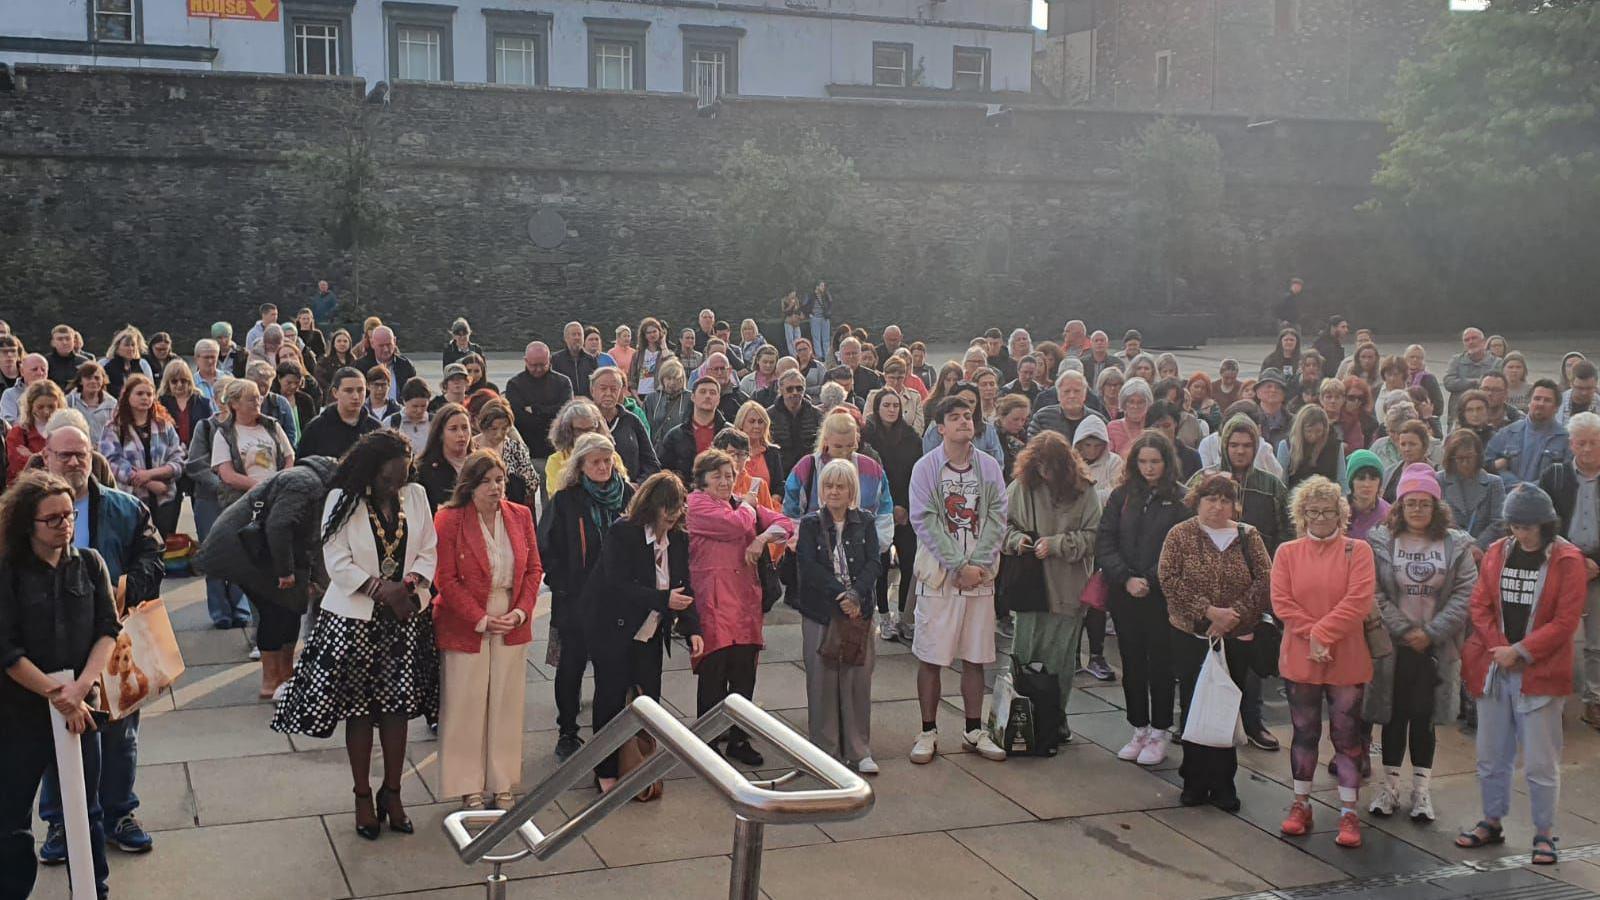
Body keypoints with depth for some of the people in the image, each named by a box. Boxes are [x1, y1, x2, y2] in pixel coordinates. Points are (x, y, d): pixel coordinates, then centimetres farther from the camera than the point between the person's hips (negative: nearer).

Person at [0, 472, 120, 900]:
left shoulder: (89, 564, 1)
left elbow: (108, 630, -2)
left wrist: (80, 687, -15)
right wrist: (57, 695, -15)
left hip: (80, 706, 3)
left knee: (87, 810, 12)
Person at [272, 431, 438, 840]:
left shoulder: (416, 496, 2)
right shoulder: (343, 500, -9)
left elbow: (428, 551, 6)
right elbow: (337, 562, -11)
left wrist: (413, 584, -12)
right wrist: (381, 588, -20)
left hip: (405, 617, 3)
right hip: (355, 618, -3)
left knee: (398, 707, 6)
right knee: (358, 709, 5)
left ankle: (392, 793, 21)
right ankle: (363, 797, 19)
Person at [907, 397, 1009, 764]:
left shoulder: (989, 466, 6)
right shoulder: (925, 468, -3)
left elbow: (997, 517, 2)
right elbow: (925, 521, -9)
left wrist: (978, 563, -10)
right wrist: (959, 565, -14)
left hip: (980, 575, 3)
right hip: (938, 575, -3)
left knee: (975, 657, 8)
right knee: (931, 657, 1)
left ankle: (973, 731, 19)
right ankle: (928, 732, 11)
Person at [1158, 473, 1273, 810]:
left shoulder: (1248, 537, 5)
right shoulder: (1180, 535, 0)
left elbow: (1265, 581, -2)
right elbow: (1169, 580, -10)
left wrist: (1236, 614, -14)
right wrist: (1208, 611, -16)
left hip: (1237, 637, 1)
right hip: (1191, 635, -1)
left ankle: (1223, 784, 12)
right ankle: (1195, 782, 15)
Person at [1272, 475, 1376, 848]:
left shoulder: (1357, 551, -2)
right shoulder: (1287, 552, 4)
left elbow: (1358, 601, -13)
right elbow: (1281, 601, -5)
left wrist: (1322, 632, -17)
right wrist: (1311, 637, -15)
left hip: (1346, 660, -2)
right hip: (1299, 659, 2)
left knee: (1346, 736, 3)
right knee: (1304, 733, 13)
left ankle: (1349, 813, 9)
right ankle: (1301, 805, 24)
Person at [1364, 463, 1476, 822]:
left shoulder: (1456, 545, 2)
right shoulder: (1380, 542, -1)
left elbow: (1465, 594, -5)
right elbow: (1374, 594, -6)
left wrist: (1431, 632, -12)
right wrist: (1404, 630, -12)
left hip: (1435, 647, 0)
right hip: (1393, 645, 0)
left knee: (1424, 717, 6)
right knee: (1394, 716, 7)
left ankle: (1422, 789, 15)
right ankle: (1389, 785, 18)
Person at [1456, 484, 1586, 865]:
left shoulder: (1567, 560, -6)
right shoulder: (1497, 554, 6)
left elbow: (1565, 622, -10)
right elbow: (1480, 606, 5)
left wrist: (1520, 652, -13)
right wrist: (1499, 648, -8)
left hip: (1540, 674, -4)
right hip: (1494, 670, 4)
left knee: (1540, 762, 1)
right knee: (1490, 756, 12)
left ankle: (1544, 834, 14)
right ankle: (1492, 822, 27)